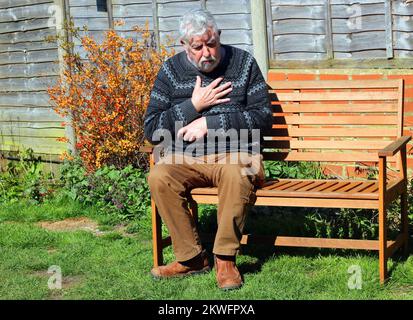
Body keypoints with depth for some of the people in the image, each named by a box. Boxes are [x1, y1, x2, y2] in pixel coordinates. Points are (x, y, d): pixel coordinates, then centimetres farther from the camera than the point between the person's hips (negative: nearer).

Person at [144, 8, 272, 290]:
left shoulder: (243, 63, 4)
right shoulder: (171, 70, 5)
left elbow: (264, 117, -3)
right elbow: (151, 130, 1)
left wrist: (209, 123, -11)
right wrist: (194, 105, -10)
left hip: (235, 153, -2)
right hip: (185, 157, 2)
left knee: (237, 174, -37)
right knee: (159, 178, -29)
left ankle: (225, 259, -21)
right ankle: (191, 258, -15)